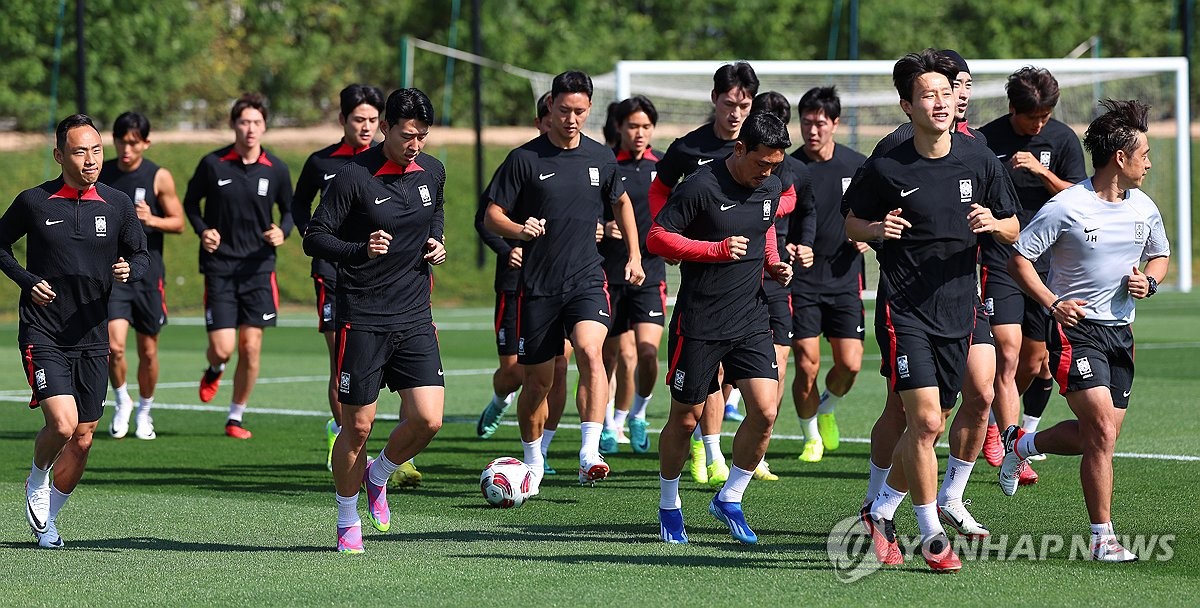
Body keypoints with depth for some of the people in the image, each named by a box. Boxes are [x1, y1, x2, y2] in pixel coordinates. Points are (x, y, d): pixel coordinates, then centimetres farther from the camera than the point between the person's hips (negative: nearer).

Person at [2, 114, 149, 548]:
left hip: (93, 338, 4)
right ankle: (36, 483, 12)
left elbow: (141, 255, 12)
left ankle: (48, 517, 24)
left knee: (82, 438, 5)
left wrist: (129, 270, -11)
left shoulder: (118, 204, 3)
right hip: (43, 336, -4)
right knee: (62, 424, -19)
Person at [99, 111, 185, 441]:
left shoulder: (159, 178, -3)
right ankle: (122, 402, 10)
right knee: (113, 346, -15)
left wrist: (152, 220, -19)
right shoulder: (99, 174, 4)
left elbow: (178, 222, -1)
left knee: (148, 352, 7)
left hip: (148, 274, 0)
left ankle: (144, 412, 28)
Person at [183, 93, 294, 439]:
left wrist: (282, 231, -8)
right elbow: (191, 202, 9)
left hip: (258, 267, 1)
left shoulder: (276, 170, -1)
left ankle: (236, 417, 14)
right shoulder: (212, 164, -5)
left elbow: (289, 209, 13)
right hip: (219, 265, -1)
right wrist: (202, 230, -8)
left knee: (250, 346, -2)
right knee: (223, 348, -8)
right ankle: (213, 371, 30)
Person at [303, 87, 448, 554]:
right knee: (358, 426, 0)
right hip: (362, 319, -5)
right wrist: (360, 250, -27)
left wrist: (437, 242, 6)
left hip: (415, 318, 5)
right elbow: (313, 238, -10)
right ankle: (347, 523, 19)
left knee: (427, 419, -8)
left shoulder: (432, 172, 6)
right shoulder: (353, 175, -11)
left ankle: (378, 476, 22)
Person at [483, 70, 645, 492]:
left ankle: (590, 455, -30)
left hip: (587, 279, 1)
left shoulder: (601, 158, 6)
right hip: (537, 285, -1)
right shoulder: (525, 159, -4)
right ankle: (532, 462, 27)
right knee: (538, 380, 6)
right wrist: (519, 230, -23)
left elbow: (621, 202, 25)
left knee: (590, 351, -25)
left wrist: (634, 255, 19)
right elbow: (492, 216, -2)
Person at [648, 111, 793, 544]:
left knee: (765, 410, -9)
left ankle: (729, 499, 8)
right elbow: (657, 238, -13)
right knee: (686, 418, 5)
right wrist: (718, 250, -19)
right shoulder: (702, 187, -15)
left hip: (751, 321, 5)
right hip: (699, 324, -5)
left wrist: (773, 264, 6)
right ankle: (669, 506, 25)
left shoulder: (771, 187, 5)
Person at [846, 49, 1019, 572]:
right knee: (924, 418, -14)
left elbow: (1013, 230, 10)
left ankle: (880, 513, 30)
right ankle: (932, 535, -3)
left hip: (958, 310, 4)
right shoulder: (886, 169, -6)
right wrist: (876, 229, -14)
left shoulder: (980, 162, 2)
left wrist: (993, 224, -13)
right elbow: (850, 222, 7)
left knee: (929, 426, 10)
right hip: (904, 310, -4)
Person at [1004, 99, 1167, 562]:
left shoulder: (1144, 208, 6)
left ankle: (1021, 444, 36)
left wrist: (1149, 280, 0)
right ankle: (1103, 537, -8)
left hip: (1120, 331, 7)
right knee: (1102, 430, -16)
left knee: (1096, 436, 8)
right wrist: (1053, 303, -17)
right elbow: (1019, 260, -8)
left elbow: (1160, 255, 23)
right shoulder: (1066, 208, -13)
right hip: (1076, 330, -7)